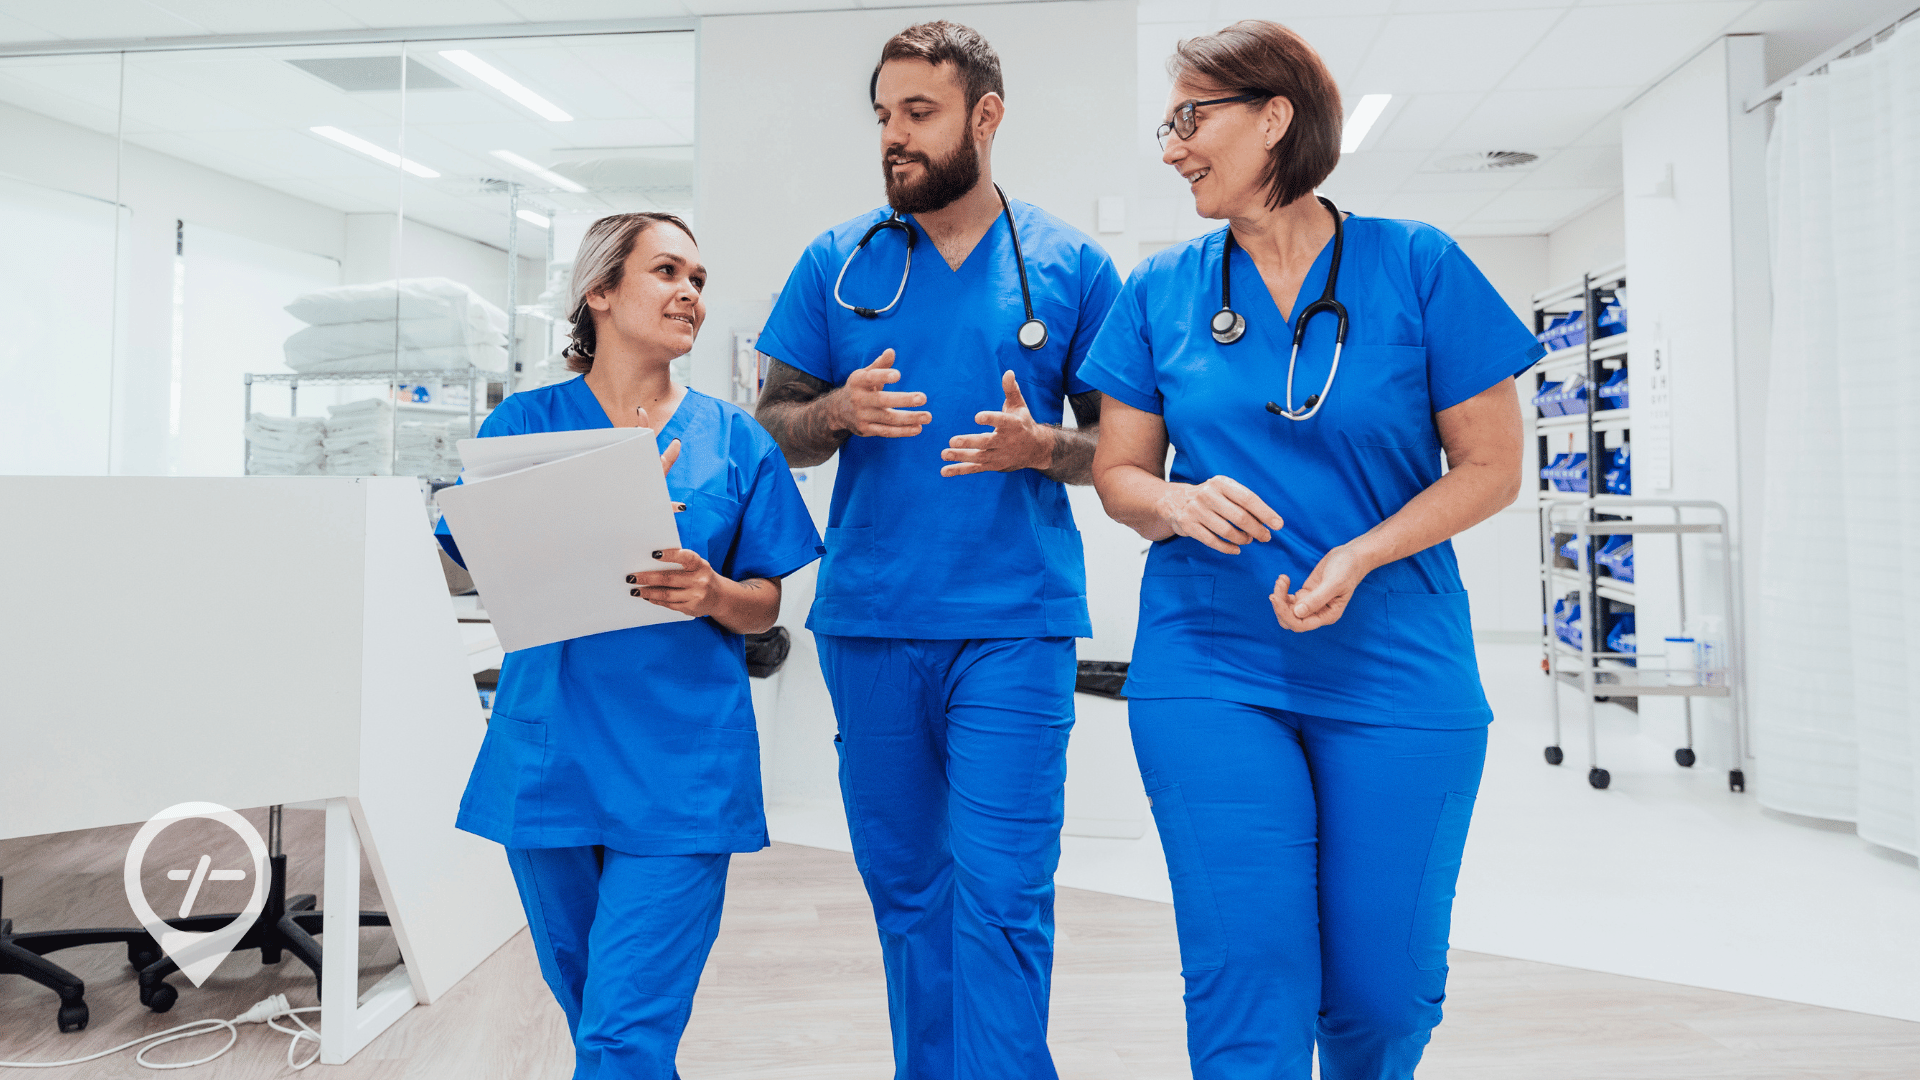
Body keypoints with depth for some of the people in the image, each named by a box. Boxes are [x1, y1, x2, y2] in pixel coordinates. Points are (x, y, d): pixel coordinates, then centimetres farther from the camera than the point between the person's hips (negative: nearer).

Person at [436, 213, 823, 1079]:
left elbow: (765, 608, 7)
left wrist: (712, 594, -15)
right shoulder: (525, 422, 5)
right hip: (549, 756, 2)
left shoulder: (733, 439, 5)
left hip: (682, 768, -1)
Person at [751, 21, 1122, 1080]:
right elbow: (774, 422, 10)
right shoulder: (837, 261, 8)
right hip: (866, 622, 3)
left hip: (1013, 624, -2)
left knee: (1001, 894, -6)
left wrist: (1037, 446, -15)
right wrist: (839, 411, -12)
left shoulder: (1070, 264, 3)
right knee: (904, 885, 14)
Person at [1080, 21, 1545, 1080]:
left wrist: (1360, 557, -14)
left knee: (1385, 992, 10)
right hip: (1207, 674, 1)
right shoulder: (1161, 288, 6)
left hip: (1398, 676, 0)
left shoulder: (1417, 265, -1)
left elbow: (1491, 464, 1)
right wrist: (1179, 503, -14)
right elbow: (1118, 470, 9)